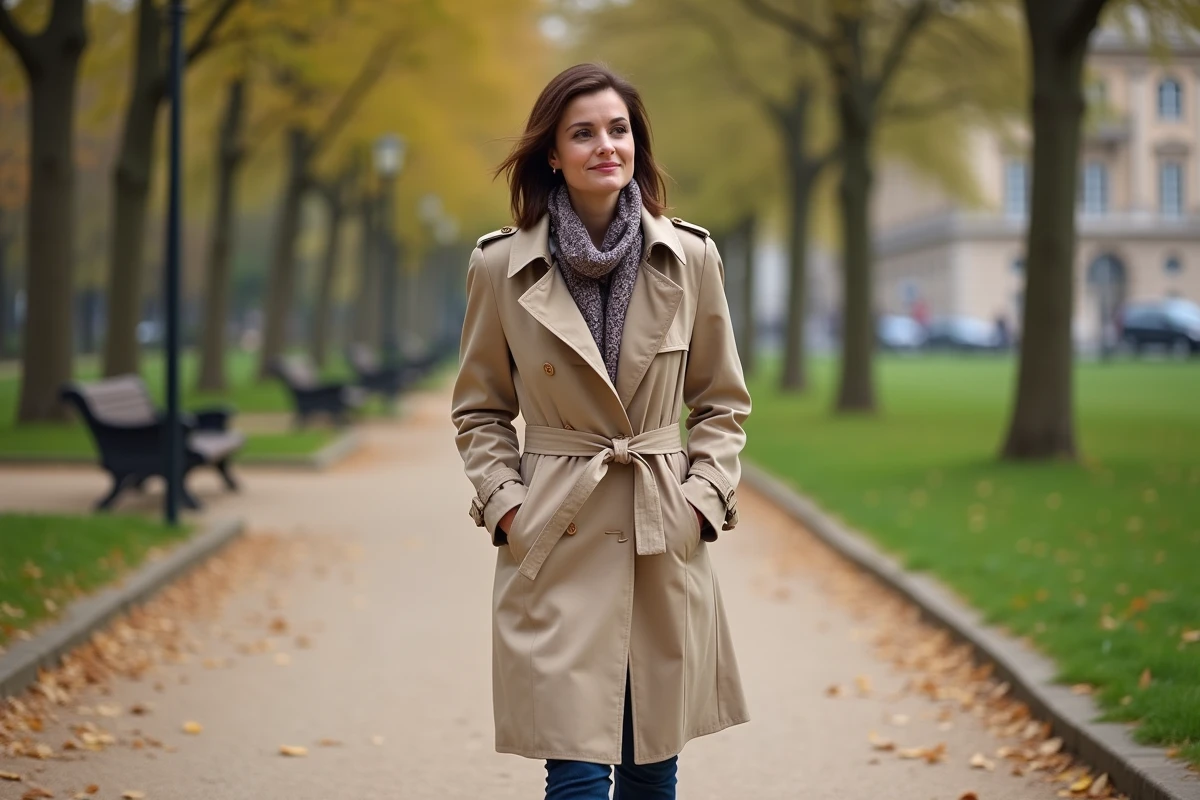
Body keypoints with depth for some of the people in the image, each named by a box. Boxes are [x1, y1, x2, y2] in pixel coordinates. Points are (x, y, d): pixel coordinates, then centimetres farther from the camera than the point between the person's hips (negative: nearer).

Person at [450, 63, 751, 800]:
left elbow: (723, 403, 11)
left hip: (664, 545, 2)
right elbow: (479, 410, 9)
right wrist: (506, 507, -3)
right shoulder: (502, 266, -2)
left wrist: (700, 499, -1)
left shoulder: (691, 259, 1)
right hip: (556, 545, -2)